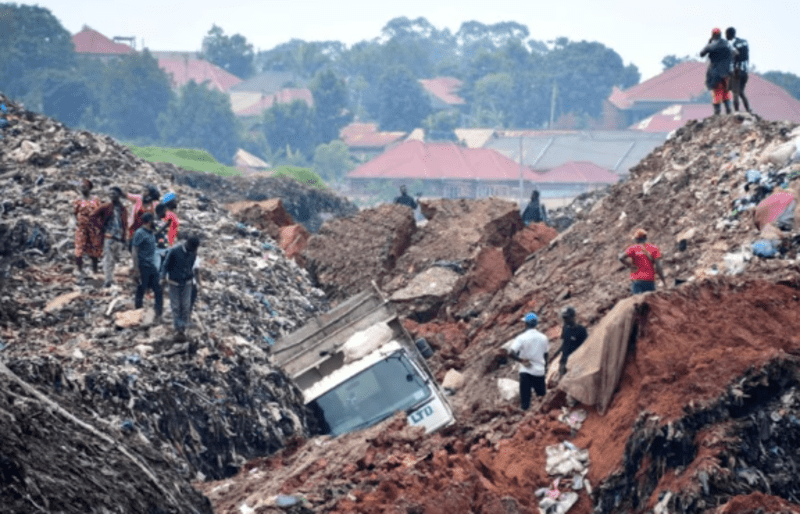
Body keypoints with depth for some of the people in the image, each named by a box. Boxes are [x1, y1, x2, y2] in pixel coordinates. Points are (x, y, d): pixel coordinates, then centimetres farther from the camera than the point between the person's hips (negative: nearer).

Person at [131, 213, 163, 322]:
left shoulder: (151, 233, 13)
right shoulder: (139, 233, -12)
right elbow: (134, 252, -14)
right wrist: (136, 270, -17)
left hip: (152, 267, 8)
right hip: (143, 267, -8)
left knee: (159, 291, 4)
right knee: (141, 292, 3)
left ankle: (158, 315, 9)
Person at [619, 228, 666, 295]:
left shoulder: (633, 248, 0)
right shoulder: (653, 248, 3)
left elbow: (621, 257, -15)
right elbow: (657, 265, -4)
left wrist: (630, 265, -3)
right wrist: (663, 278, 3)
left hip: (637, 280, -1)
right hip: (650, 280, 1)